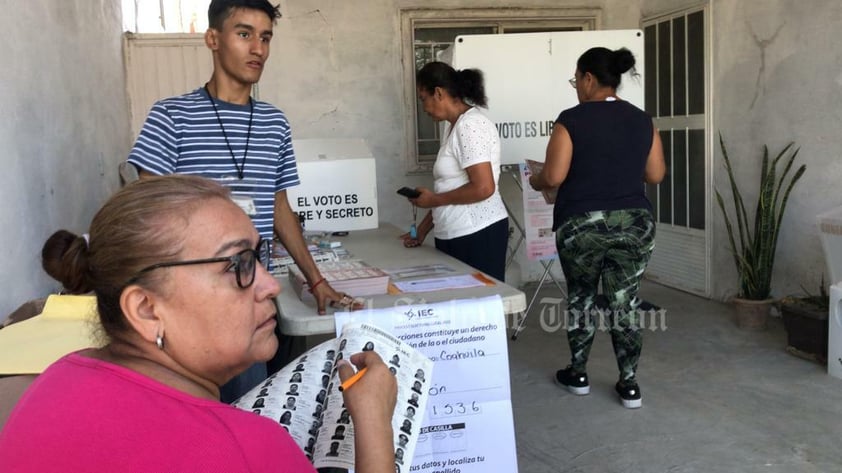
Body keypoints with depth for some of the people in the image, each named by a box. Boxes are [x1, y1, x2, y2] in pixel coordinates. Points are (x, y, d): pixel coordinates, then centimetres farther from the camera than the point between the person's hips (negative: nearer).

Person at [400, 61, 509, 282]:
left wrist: (433, 200, -11)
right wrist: (423, 229, 16)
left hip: (477, 235, -9)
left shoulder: (470, 126, -14)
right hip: (454, 236, 9)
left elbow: (483, 188, -21)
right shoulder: (453, 126, 14)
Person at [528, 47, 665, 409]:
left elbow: (553, 177, -12)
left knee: (581, 299, 15)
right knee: (625, 304, 9)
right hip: (634, 223, 3)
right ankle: (629, 384, 14)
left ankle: (578, 374, 27)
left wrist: (534, 181, 10)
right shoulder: (642, 120, 6)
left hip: (581, 226, -3)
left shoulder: (571, 120, -8)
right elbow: (656, 175, 10)